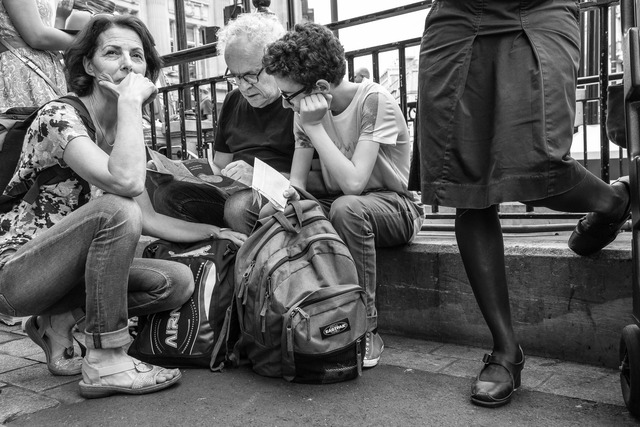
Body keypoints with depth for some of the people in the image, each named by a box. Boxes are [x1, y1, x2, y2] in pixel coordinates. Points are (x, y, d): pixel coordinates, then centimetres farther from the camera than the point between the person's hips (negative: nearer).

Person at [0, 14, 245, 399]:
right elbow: (126, 182, -37)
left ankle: (60, 321, 2)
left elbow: (147, 219, 8)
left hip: (65, 271, 7)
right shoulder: (59, 116, -18)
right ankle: (104, 363, -22)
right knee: (116, 210, -33)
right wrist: (130, 101, -26)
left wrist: (215, 232, 1)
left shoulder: (125, 132, 6)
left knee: (178, 281, -12)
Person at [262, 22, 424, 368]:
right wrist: (288, 193, -27)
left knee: (347, 208, -37)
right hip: (338, 206, 6)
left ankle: (367, 330, -22)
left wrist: (315, 126, -28)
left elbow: (353, 182, -31)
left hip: (396, 206, -5)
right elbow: (297, 180, -4)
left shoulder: (375, 102, -21)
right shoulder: (307, 111, -3)